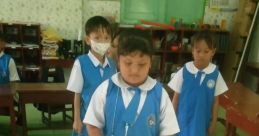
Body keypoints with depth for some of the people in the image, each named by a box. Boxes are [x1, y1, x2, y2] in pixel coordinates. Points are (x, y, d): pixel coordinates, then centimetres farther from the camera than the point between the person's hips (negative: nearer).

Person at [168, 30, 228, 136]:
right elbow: (176, 97, -4)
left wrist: (214, 121, 4)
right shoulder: (184, 71, -13)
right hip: (184, 118, -1)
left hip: (202, 119, 1)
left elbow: (215, 100, 0)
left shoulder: (215, 74, -10)